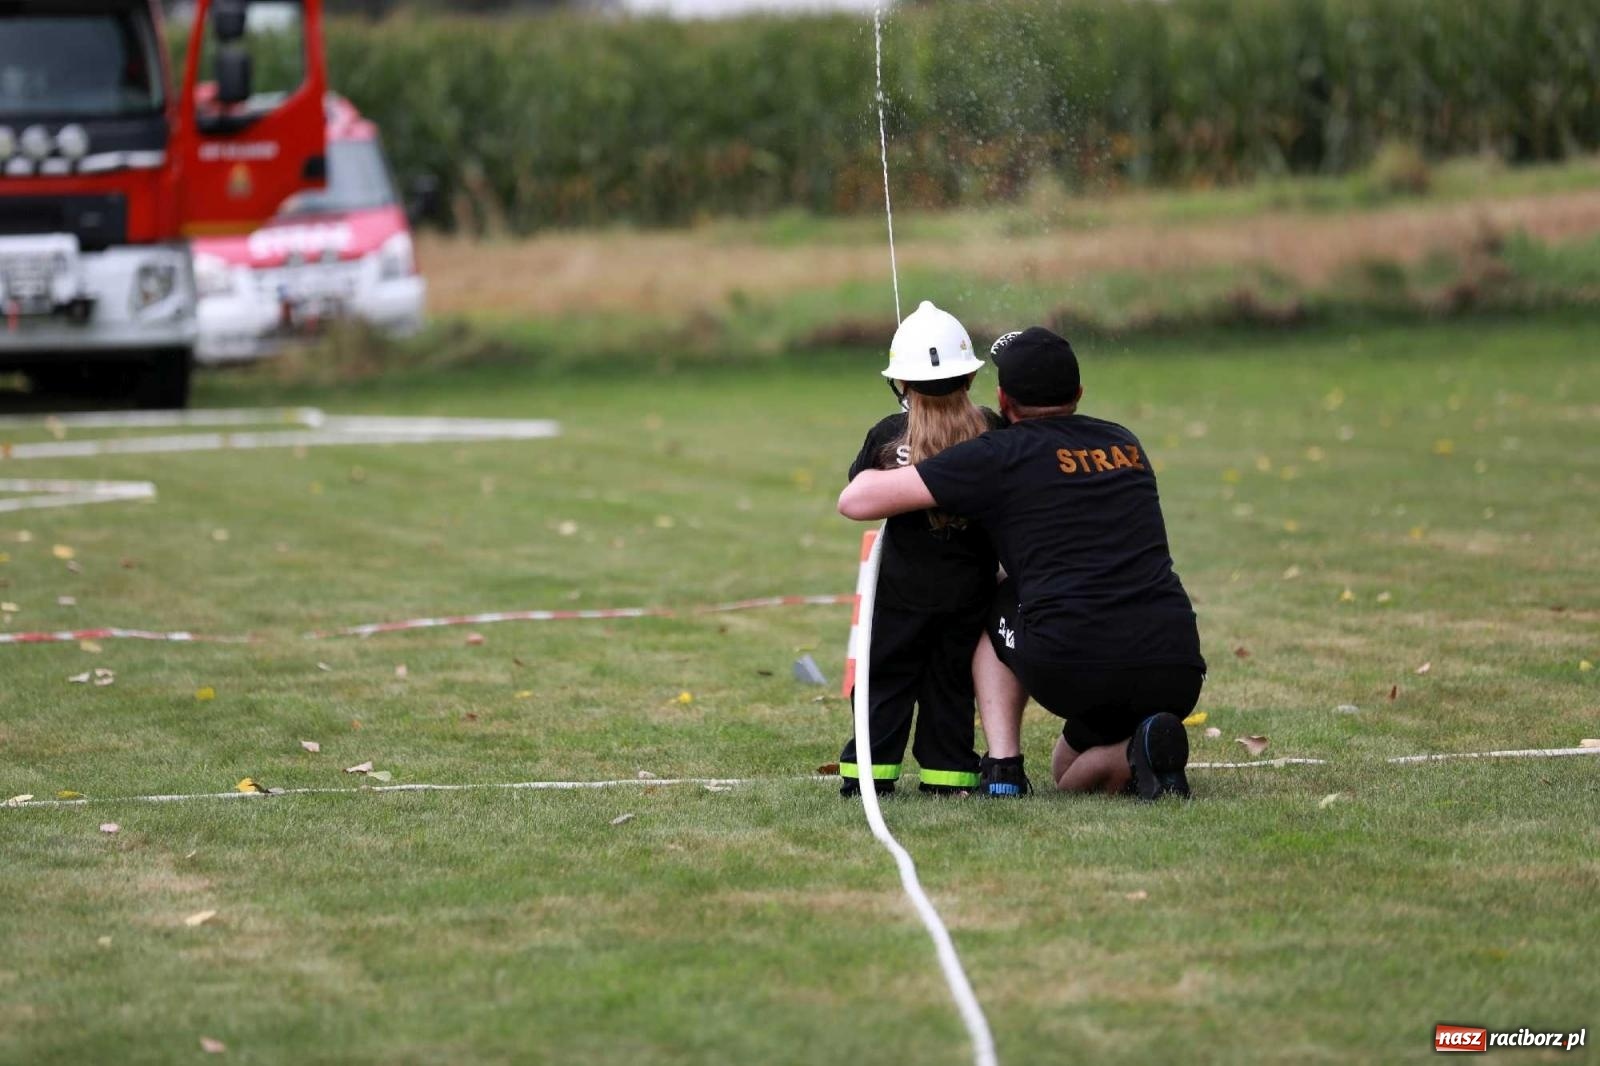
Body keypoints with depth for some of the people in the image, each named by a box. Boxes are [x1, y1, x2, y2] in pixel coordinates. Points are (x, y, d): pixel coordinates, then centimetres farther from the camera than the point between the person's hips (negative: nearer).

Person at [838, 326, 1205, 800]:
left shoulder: (999, 456, 4)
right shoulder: (1126, 445, 22)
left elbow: (856, 500, 3)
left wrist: (875, 471, 28)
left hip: (1072, 667, -5)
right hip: (1175, 668, 5)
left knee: (997, 612, 30)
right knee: (1071, 774, 32)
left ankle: (1003, 770, 13)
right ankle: (1141, 752, -2)